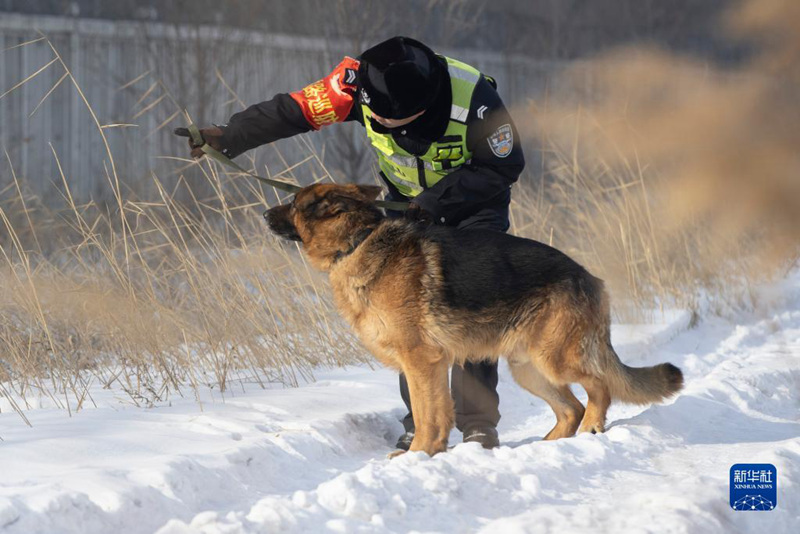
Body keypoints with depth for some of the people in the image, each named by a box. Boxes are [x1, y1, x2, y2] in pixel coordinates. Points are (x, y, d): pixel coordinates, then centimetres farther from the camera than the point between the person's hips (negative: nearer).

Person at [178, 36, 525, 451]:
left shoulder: (474, 98, -34)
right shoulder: (358, 83, -25)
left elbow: (505, 167, -21)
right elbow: (294, 110, -15)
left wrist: (437, 198, -25)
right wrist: (228, 138, -19)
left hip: (475, 204, -4)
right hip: (409, 204, 4)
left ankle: (478, 423, -14)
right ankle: (421, 422, -3)